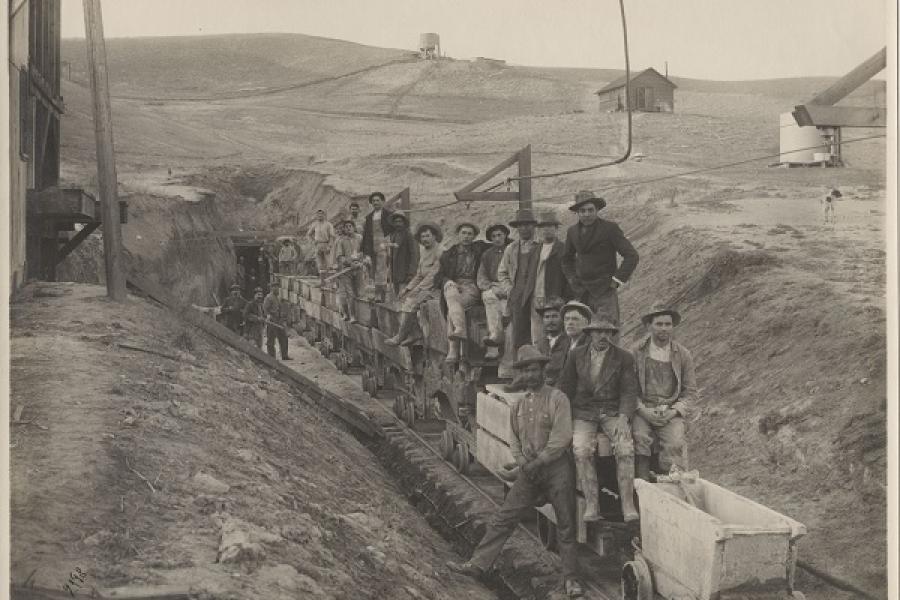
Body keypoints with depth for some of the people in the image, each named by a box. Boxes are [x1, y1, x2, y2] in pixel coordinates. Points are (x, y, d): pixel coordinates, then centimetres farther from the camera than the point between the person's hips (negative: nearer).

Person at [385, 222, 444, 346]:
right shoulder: (423, 251, 16)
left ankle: (400, 336, -18)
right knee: (403, 298, -9)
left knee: (411, 301, -24)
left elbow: (433, 276, -18)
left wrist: (417, 289, -20)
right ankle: (415, 332, -14)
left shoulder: (440, 251, -12)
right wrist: (408, 288, 5)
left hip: (435, 287, -9)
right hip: (424, 286, 9)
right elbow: (419, 275, 19)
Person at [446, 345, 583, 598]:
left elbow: (561, 439, -15)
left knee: (566, 525, 3)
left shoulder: (557, 399, -8)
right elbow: (515, 439, 14)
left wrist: (533, 464, -15)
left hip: (557, 468, -5)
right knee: (503, 518, 3)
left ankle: (571, 578, 15)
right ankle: (478, 565, 7)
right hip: (529, 472, 5)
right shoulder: (518, 406, 11)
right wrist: (521, 463, -6)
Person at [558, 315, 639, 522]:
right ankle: (591, 505, -26)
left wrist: (623, 417, -16)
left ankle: (627, 505, -25)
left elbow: (629, 391, 0)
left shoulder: (623, 358, 4)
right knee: (581, 450, -28)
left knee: (626, 449, -28)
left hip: (613, 414, -1)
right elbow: (565, 387, 14)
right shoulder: (576, 355, 8)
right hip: (583, 415, 1)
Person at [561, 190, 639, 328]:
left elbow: (631, 255, -7)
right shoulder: (572, 231, 11)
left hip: (604, 291, -5)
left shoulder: (610, 228, -5)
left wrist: (617, 280, -9)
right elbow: (567, 259, 28)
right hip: (580, 294, 5)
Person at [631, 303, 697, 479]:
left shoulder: (683, 355, 10)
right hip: (642, 410, -1)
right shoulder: (637, 352, 6)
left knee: (674, 445, -27)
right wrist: (643, 410, -9)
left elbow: (690, 391, 12)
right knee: (640, 438, -31)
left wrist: (674, 411, -5)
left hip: (671, 413, 1)